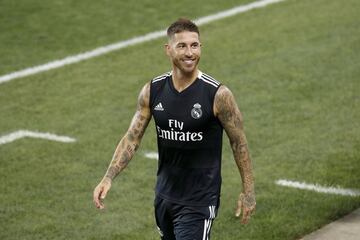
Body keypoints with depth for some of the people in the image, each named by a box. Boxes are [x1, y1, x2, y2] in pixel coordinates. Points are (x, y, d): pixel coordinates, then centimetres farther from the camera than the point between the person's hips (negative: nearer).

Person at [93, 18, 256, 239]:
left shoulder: (218, 95, -15)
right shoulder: (153, 91, -3)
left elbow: (239, 142, -6)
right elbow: (132, 138, 0)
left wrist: (248, 191, -4)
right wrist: (108, 178, -12)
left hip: (199, 201, -5)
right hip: (165, 194, 5)